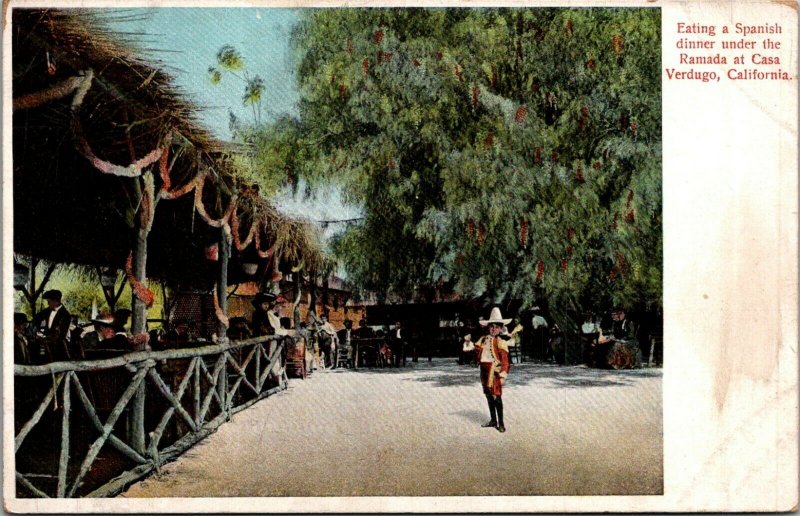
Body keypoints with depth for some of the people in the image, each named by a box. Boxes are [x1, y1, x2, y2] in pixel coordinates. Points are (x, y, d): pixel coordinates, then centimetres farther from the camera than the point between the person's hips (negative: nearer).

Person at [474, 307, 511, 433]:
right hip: (484, 370, 6)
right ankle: (493, 420, 27)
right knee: (488, 395, 14)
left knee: (497, 396, -6)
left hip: (495, 371, -6)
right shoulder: (483, 340, 10)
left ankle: (501, 423, 4)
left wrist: (503, 375, -18)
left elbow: (505, 360, -13)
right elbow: (477, 352, 25)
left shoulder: (501, 342, -8)